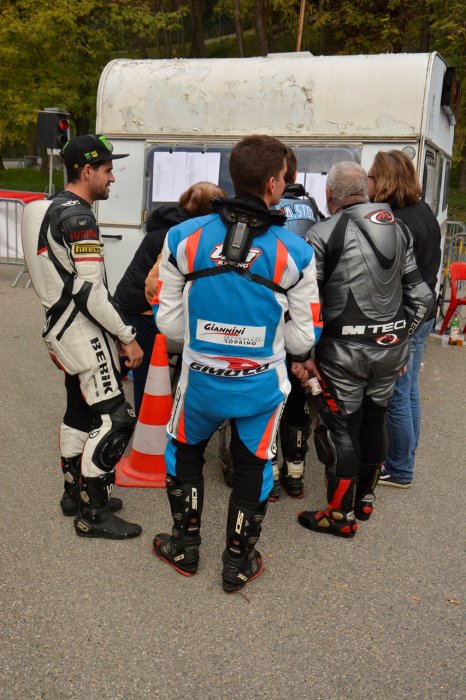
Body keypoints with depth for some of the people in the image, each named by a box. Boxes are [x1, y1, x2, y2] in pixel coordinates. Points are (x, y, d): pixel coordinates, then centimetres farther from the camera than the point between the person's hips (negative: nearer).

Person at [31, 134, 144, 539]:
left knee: (81, 411, 18)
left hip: (61, 325, 11)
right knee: (114, 419, -7)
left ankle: (76, 493, 30)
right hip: (82, 331, -11)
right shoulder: (79, 218, -18)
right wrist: (127, 336, -15)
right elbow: (90, 291, -23)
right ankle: (93, 514, 1)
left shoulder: (57, 210, 14)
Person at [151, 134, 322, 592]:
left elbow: (170, 322, -7)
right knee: (252, 468, 21)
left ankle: (185, 547, 40)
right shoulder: (295, 253, -14)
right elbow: (302, 339, -8)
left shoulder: (183, 238, -13)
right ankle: (238, 563, 37)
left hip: (201, 380, 1)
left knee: (184, 452, 28)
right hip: (262, 385, 0)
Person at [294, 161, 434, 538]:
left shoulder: (324, 233, -8)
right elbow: (420, 295, 10)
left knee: (342, 429, 5)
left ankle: (342, 515, 15)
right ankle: (365, 499, 34)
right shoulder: (399, 229, 9)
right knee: (373, 422, 18)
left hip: (344, 350, -6)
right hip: (391, 347, 6)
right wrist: (402, 336, 17)